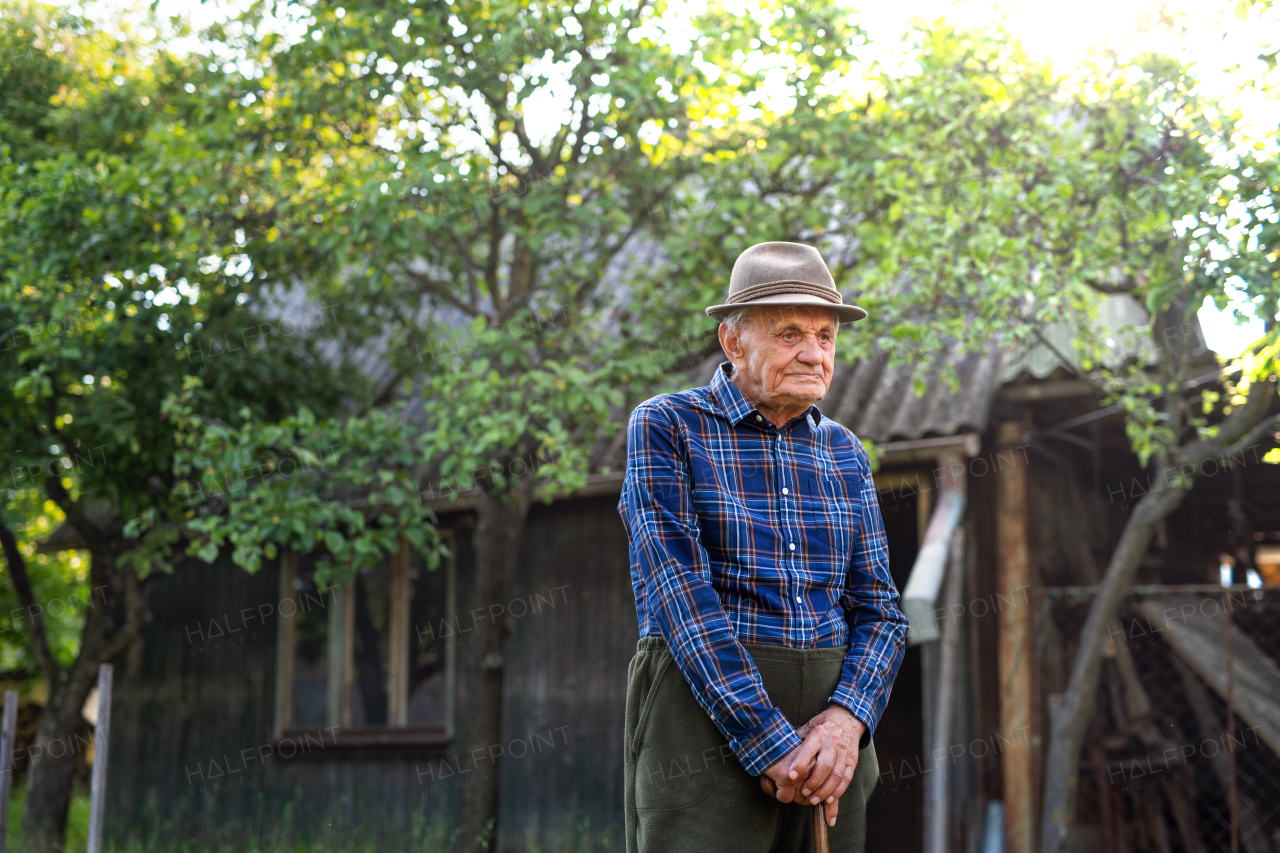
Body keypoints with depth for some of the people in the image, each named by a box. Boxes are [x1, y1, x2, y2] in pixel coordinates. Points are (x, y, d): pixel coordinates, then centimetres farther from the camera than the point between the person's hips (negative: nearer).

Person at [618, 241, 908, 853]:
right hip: (703, 704, -5)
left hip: (827, 719, 5)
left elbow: (877, 609, 10)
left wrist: (848, 718, -10)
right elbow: (680, 595, -13)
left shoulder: (843, 453, 12)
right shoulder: (665, 427, -4)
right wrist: (769, 740, -19)